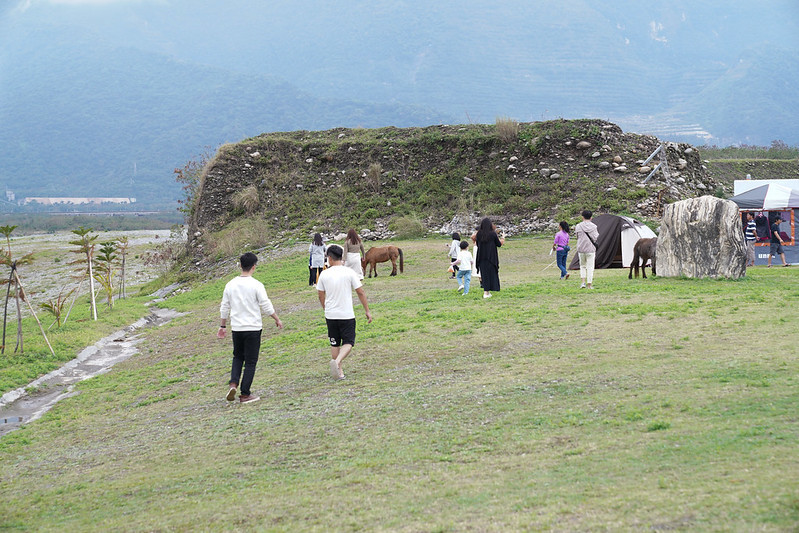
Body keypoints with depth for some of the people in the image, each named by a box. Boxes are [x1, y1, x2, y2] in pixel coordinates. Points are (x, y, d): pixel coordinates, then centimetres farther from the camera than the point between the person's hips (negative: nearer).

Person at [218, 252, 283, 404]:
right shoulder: (256, 285, -12)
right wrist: (277, 319, 6)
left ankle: (233, 384, 1)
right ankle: (245, 394, 7)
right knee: (250, 361, 5)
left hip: (236, 328, 4)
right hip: (253, 328, -4)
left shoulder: (231, 284, 1)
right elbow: (266, 306, -9)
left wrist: (223, 326, 20)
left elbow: (224, 307, 8)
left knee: (238, 357, 22)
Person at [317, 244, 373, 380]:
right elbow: (360, 293, -4)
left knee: (334, 344, 15)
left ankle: (339, 371, 18)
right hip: (347, 315, -2)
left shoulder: (324, 274, -2)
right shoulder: (349, 272, -7)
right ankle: (337, 362, -22)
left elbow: (321, 296, 8)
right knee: (348, 343, 4)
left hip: (330, 315, 2)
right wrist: (367, 311, 5)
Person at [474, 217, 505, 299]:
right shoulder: (493, 234, -11)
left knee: (484, 274, 11)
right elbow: (499, 244, 0)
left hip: (481, 258, 3)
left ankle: (486, 291, 12)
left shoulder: (479, 234, -3)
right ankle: (486, 292, 3)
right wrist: (503, 237, 18)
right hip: (491, 257, -3)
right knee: (491, 273, 6)